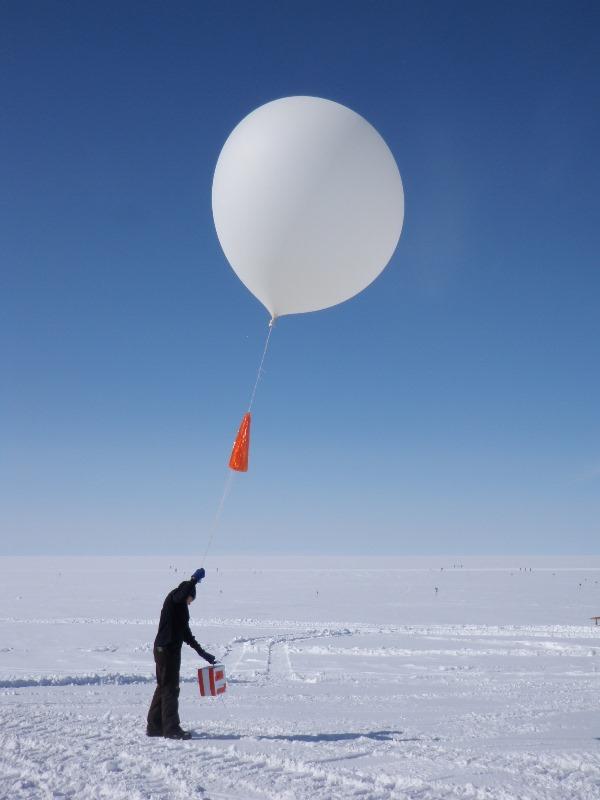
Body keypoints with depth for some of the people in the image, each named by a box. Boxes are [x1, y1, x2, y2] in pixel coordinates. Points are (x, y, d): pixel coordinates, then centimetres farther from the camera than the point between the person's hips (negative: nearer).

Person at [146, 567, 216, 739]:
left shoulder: (180, 606, 22)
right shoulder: (174, 598, -5)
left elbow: (185, 632, 26)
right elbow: (182, 594, -33)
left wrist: (202, 653, 26)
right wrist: (194, 580, -35)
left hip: (167, 649, 10)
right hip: (167, 648, -10)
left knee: (164, 687, 15)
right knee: (170, 688, -8)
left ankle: (154, 726, 22)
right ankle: (171, 729, -6)